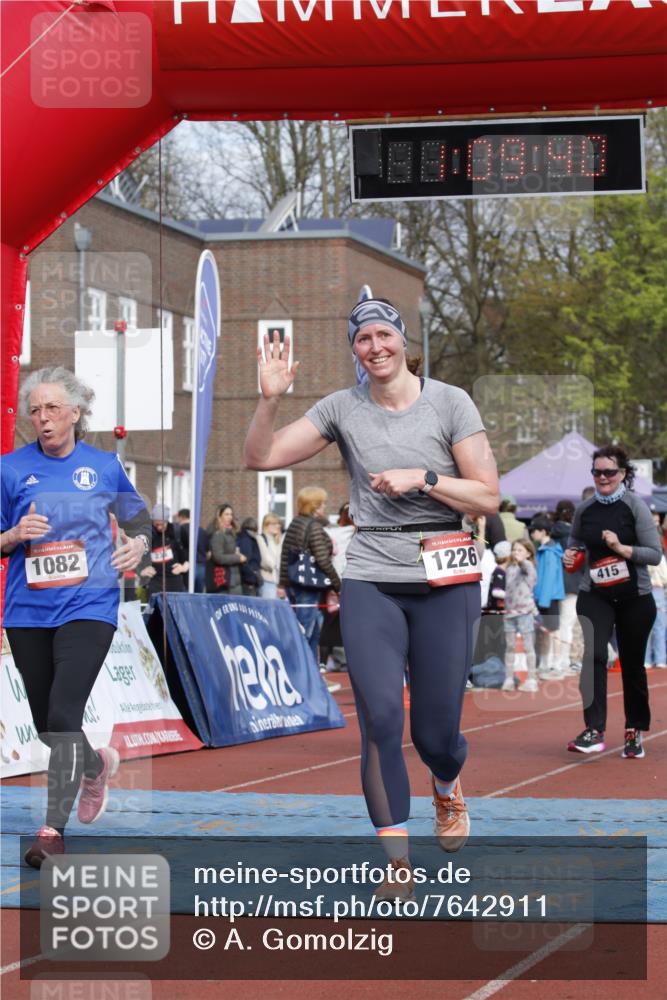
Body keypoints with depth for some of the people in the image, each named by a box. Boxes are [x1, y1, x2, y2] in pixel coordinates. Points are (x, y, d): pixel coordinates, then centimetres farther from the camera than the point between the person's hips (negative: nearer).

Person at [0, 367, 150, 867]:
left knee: (63, 716, -17)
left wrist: (139, 543, -1)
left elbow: (137, 515, 20)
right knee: (46, 724, 12)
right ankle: (96, 764, 44)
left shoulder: (104, 465, 3)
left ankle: (53, 829, -15)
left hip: (88, 606, -3)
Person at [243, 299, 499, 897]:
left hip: (445, 583, -1)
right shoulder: (343, 409, 6)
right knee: (381, 718, -12)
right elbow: (261, 458, 4)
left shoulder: (449, 402, -1)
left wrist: (421, 479, -14)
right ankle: (396, 857, -2)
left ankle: (448, 786, 41)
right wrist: (271, 399, -11)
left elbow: (488, 497, -3)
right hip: (371, 582, 1)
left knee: (437, 731, 3)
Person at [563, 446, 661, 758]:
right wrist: (570, 554, 3)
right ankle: (594, 731, -22)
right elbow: (575, 540, 24)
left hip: (634, 597, -2)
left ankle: (635, 731, 25)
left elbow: (655, 554, -10)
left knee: (632, 664, 8)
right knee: (593, 655, -19)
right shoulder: (584, 509, 3)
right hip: (594, 595, 2)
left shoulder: (634, 506, -7)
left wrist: (621, 548, -23)